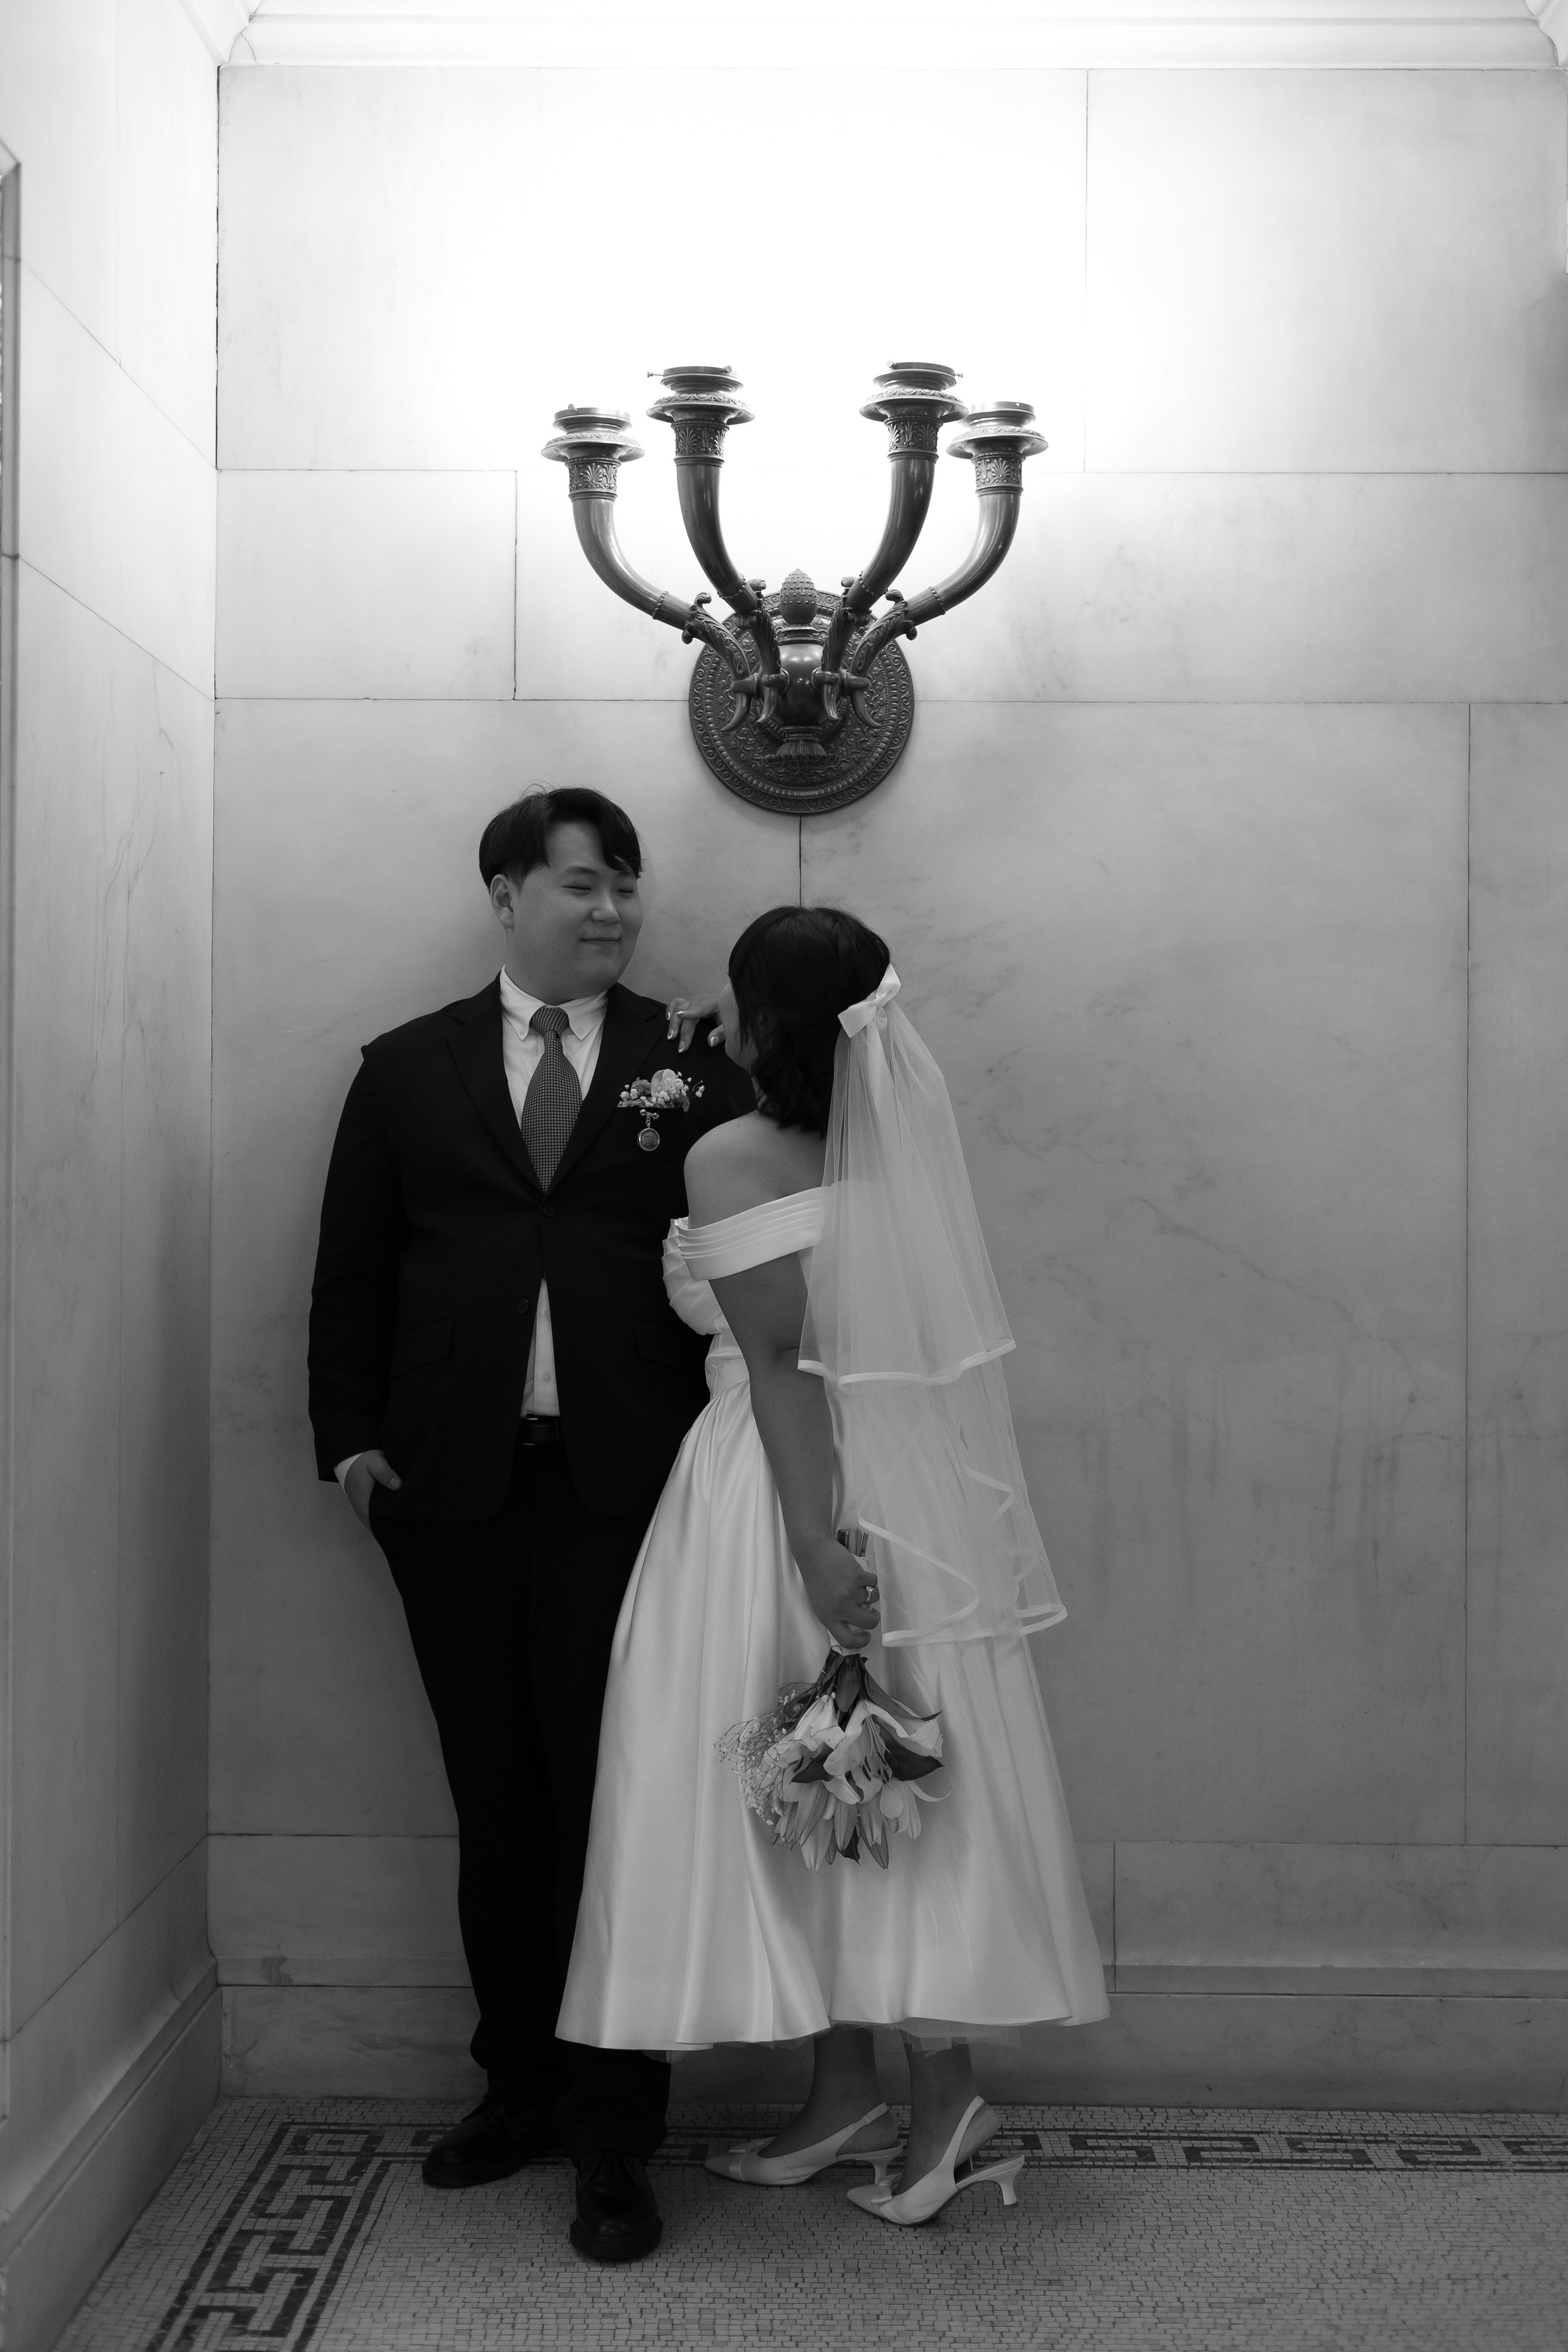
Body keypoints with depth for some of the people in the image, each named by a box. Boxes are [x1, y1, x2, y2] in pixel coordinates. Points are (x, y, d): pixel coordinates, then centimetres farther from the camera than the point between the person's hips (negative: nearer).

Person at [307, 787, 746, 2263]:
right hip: (450, 1482, 2)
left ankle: (613, 2134, 12)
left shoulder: (692, 1065, 5)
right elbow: (353, 1269, 10)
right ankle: (517, 2084, 29)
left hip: (626, 1484, -2)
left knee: (610, 1798, 1)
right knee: (494, 1798, 12)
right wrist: (350, 1433, 2)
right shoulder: (407, 1069, 10)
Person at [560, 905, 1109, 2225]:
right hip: (886, 1482, 7)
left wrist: (814, 1543, -21)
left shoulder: (729, 1160, -13)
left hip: (797, 1491, -7)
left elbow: (783, 1356, -19)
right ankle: (854, 2099, 22)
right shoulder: (881, 1143, 5)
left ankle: (941, 2095, 12)